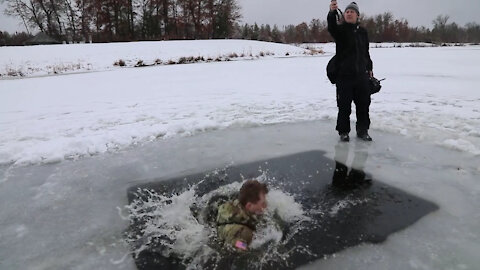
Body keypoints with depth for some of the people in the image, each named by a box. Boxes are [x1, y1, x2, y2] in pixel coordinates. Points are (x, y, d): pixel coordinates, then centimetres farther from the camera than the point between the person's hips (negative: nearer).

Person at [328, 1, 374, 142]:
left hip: (361, 74, 4)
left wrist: (369, 68, 19)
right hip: (344, 74, -4)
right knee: (344, 105, -2)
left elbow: (366, 52, 21)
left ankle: (362, 130, 23)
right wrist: (332, 12, -46)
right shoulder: (340, 29, -2)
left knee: (363, 104, 9)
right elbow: (331, 27, -27)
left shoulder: (362, 31, 13)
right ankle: (343, 131, 12)